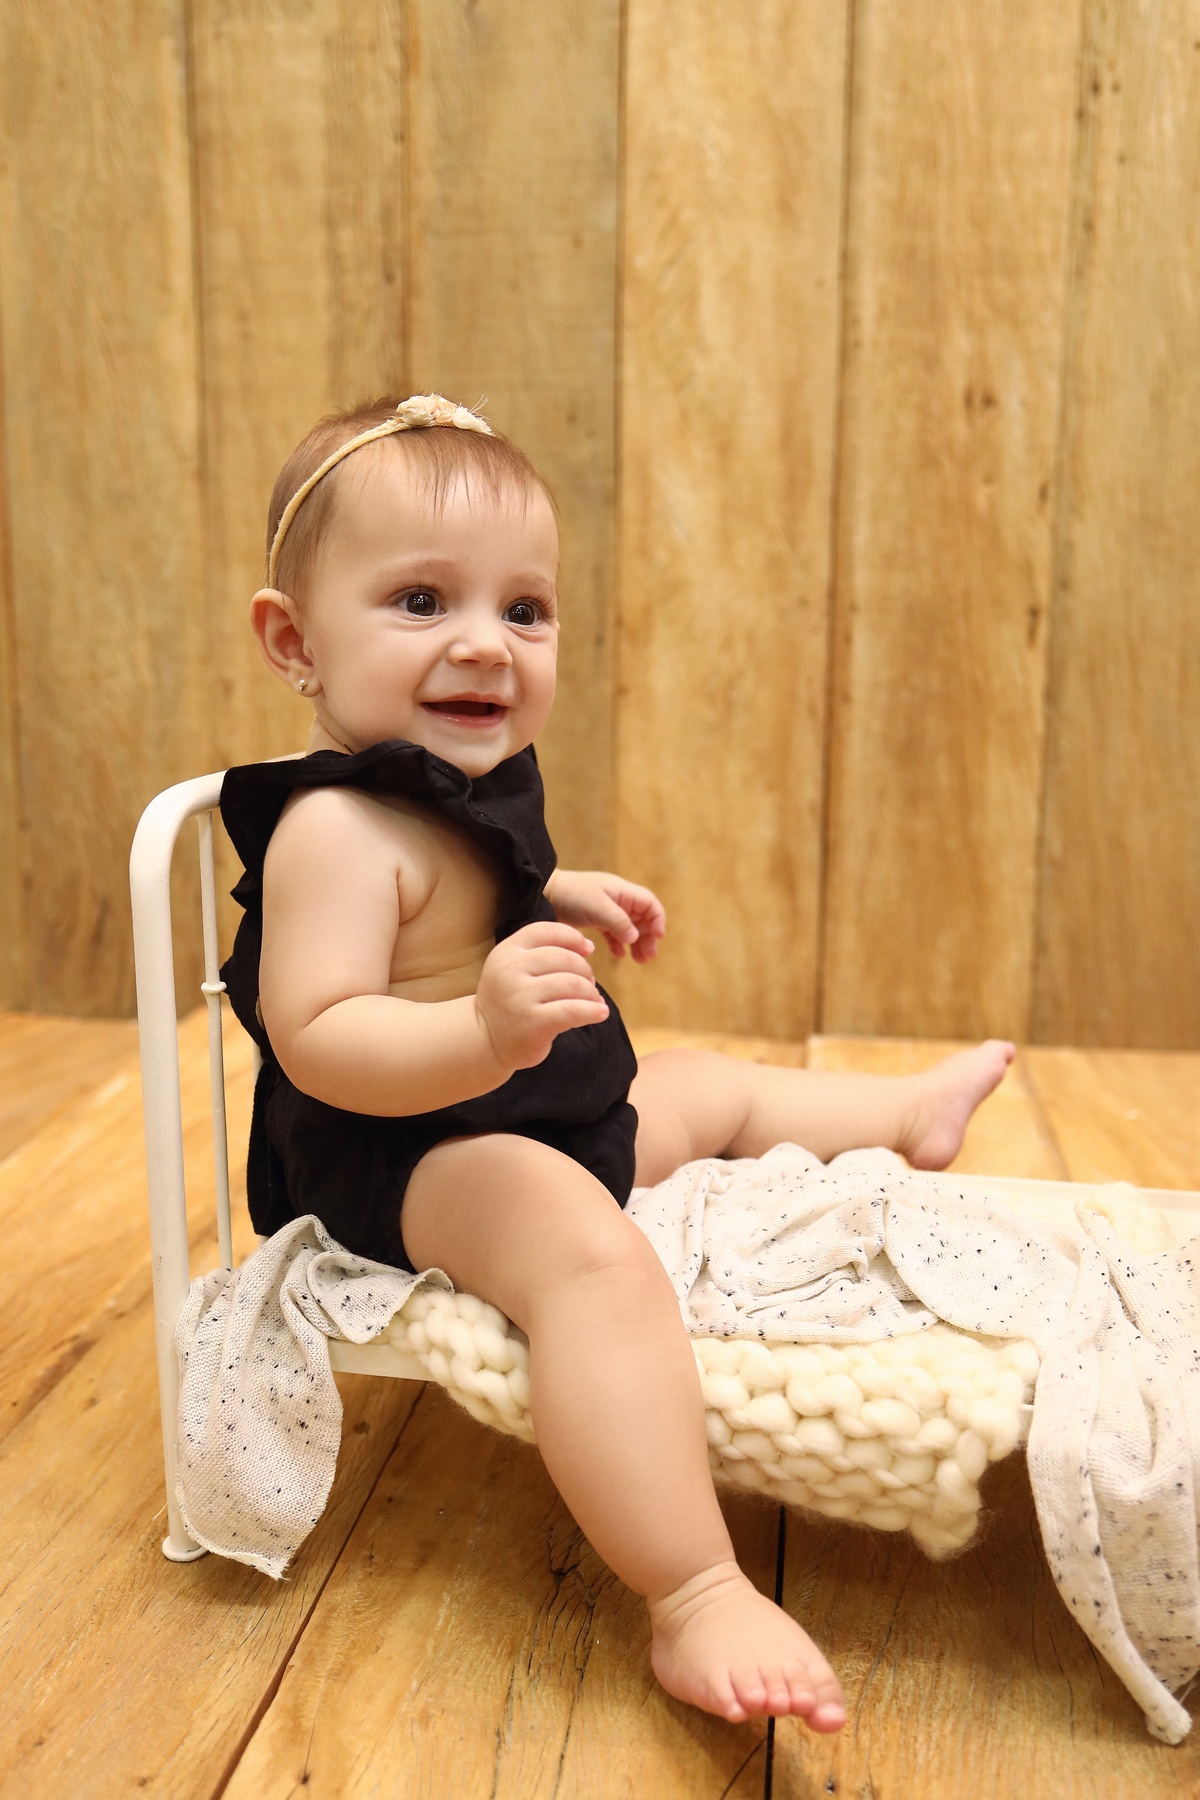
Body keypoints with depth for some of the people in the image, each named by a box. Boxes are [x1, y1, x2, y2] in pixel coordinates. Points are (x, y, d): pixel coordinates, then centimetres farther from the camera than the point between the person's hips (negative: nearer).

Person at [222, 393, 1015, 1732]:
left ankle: (908, 1116, 48)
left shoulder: (461, 781, 5)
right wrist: (483, 1034, -51)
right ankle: (696, 1601, -34)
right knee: (594, 1254, -36)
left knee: (714, 1092, 24)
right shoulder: (336, 829, -27)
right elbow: (316, 1038, -35)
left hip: (533, 1109, 11)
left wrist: (561, 900, 11)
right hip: (404, 1158, -10)